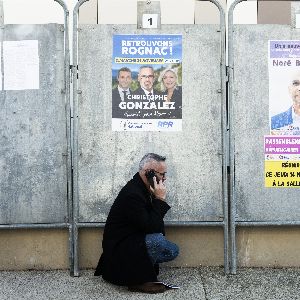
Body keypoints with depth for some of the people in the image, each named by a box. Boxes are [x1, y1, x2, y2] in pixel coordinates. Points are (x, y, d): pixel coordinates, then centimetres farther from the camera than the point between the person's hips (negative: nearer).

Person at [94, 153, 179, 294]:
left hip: (132, 242, 10)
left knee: (173, 251, 5)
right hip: (118, 249, -10)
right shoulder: (132, 194, -26)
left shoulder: (142, 189, 5)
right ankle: (139, 280, -14)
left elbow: (153, 224, 10)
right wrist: (160, 199, -24)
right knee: (157, 240, -32)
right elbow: (150, 227, -28)